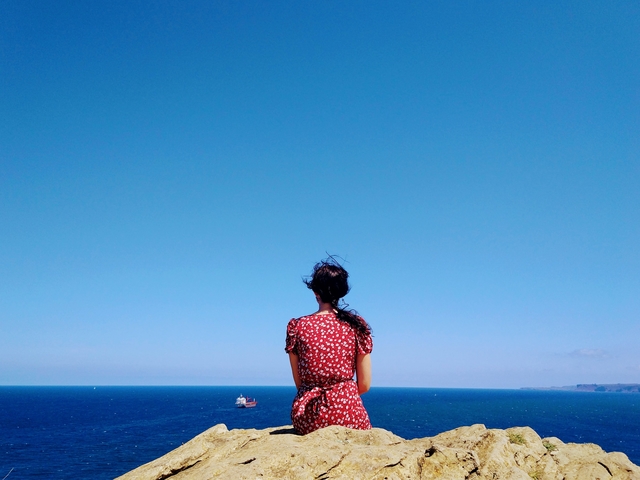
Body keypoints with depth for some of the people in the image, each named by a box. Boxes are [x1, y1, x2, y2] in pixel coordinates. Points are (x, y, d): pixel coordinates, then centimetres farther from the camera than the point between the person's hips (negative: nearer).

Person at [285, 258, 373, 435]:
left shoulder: (296, 327, -1)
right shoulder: (357, 325, -1)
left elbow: (299, 383, 4)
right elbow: (364, 385, 1)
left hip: (307, 419, 1)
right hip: (349, 415, -1)